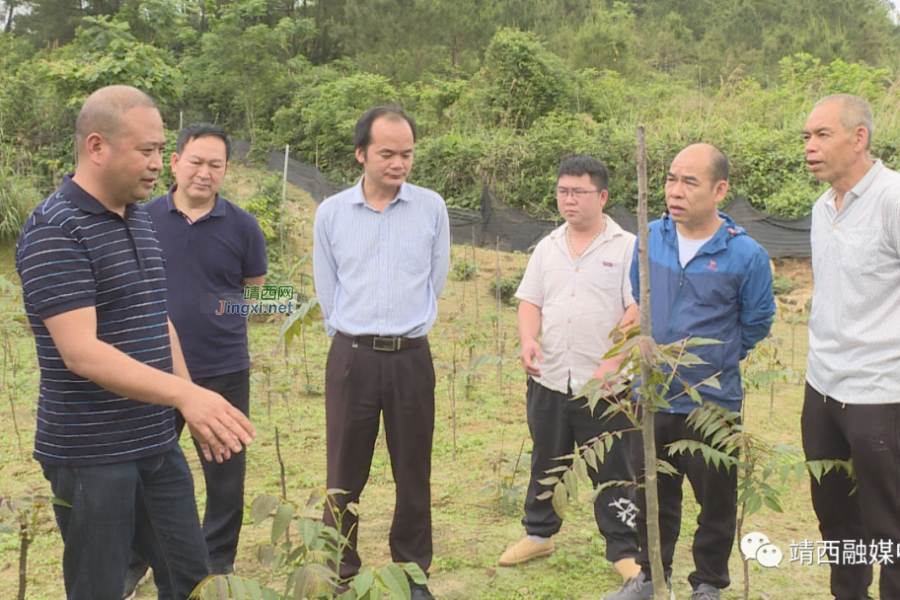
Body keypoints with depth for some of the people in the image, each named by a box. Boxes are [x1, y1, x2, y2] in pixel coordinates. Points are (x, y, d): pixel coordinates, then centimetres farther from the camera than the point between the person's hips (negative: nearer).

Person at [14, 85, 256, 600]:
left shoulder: (141, 220, 10)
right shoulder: (55, 231, -17)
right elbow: (81, 352, -26)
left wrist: (199, 411, 16)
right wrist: (185, 394, -37)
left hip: (158, 444, 8)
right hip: (91, 455, -8)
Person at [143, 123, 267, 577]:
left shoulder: (241, 226, 0)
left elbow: (258, 293, 9)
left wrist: (226, 312, -4)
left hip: (224, 370, 0)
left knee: (226, 475, 10)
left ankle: (219, 565, 29)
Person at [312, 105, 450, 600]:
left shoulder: (432, 208, 2)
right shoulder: (331, 212, 2)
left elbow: (435, 281, 10)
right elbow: (327, 289, 9)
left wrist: (406, 330, 10)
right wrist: (356, 337, 9)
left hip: (411, 356, 0)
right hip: (351, 356, 0)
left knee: (413, 473, 9)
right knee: (345, 475, 6)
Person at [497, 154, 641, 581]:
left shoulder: (627, 247, -4)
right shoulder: (547, 248, 12)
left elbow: (637, 311, -10)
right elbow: (530, 302, 12)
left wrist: (612, 363, -19)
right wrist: (528, 339, -8)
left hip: (605, 383, -5)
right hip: (549, 379, 5)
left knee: (613, 471, 4)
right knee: (545, 464, 17)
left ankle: (624, 550, 18)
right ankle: (539, 534, 34)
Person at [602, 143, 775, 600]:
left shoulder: (745, 255, -13)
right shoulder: (651, 238, -2)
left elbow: (756, 325, 2)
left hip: (713, 403, -3)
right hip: (652, 398, 4)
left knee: (715, 501, 11)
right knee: (652, 495, 17)